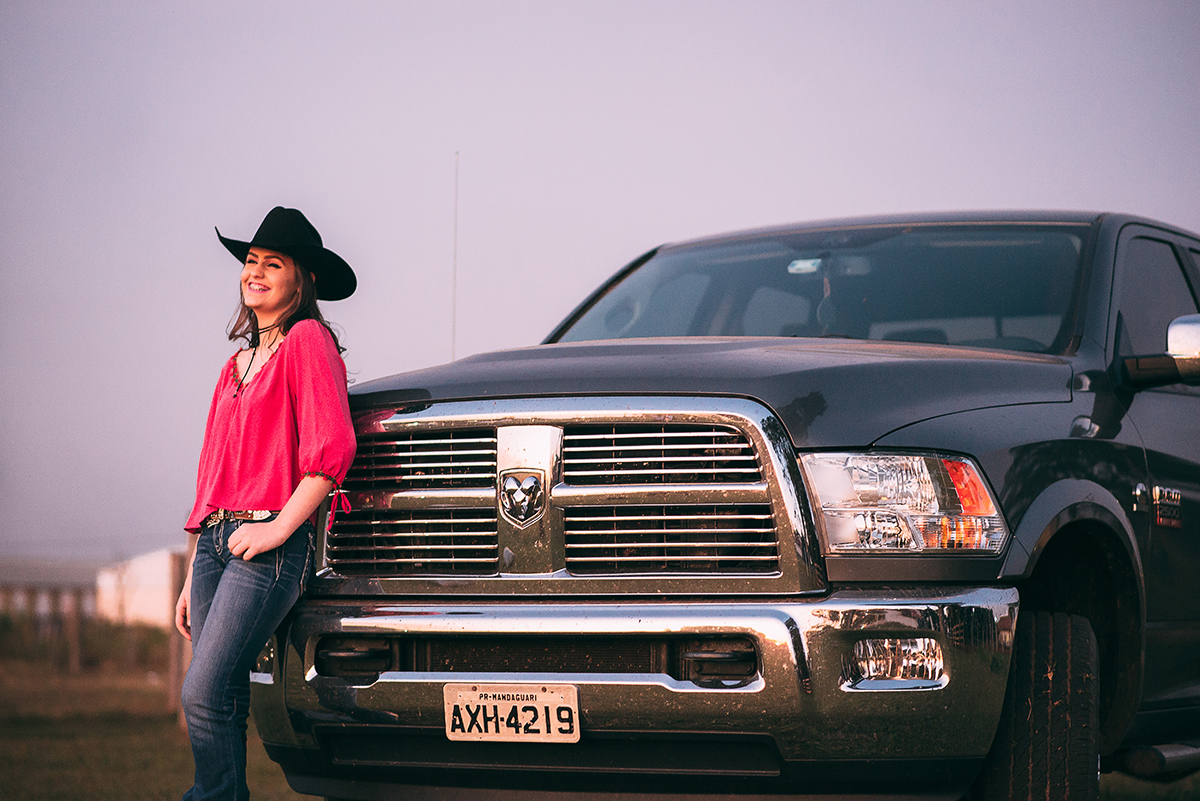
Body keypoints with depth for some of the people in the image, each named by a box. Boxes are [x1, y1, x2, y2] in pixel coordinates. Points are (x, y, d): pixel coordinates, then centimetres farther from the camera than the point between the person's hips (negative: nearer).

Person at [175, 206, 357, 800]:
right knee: (223, 704, 4)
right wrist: (192, 579, 21)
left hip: (271, 543, -7)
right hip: (215, 540, 7)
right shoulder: (239, 363, 22)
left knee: (205, 695, -16)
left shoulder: (308, 340, -2)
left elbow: (333, 447, -13)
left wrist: (279, 527, -15)